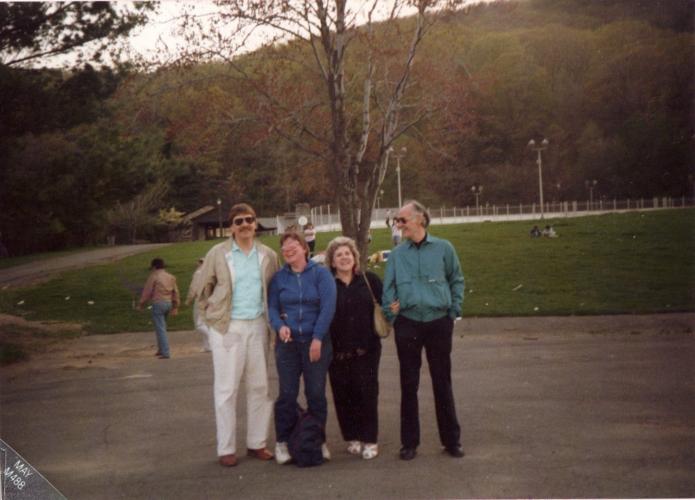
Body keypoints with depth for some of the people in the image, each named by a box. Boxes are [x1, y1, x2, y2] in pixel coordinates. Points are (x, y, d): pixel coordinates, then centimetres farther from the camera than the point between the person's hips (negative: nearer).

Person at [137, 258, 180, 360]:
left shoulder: (153, 276, -7)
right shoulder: (171, 277, 12)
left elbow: (147, 292, -7)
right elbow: (175, 292, 13)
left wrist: (140, 304, 2)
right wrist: (175, 307, 18)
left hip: (158, 303, -7)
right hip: (168, 303, 7)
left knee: (160, 329, -5)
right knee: (162, 327, 21)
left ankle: (165, 353, -9)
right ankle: (161, 349, 27)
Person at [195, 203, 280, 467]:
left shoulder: (268, 256, 5)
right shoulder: (217, 254, -2)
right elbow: (204, 290, 5)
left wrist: (273, 319, 4)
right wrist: (212, 318, 1)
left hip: (258, 326, 3)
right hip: (227, 328, -3)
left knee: (259, 386, 8)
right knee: (226, 388, 0)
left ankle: (257, 443, 19)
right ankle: (226, 448, 7)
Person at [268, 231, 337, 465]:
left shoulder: (321, 273, -1)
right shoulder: (279, 277, 6)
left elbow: (328, 307, -8)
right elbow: (272, 307, 4)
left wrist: (318, 338, -13)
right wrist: (280, 325, -16)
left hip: (316, 342, -1)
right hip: (287, 343, 1)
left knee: (316, 393, 4)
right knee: (287, 394, 2)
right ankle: (282, 442, 12)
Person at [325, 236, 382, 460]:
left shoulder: (370, 280, 5)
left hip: (366, 348, 0)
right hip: (338, 351, 0)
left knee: (367, 392, -1)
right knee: (343, 394, 4)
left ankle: (369, 439, 10)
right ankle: (352, 438, 18)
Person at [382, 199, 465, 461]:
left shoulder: (443, 248, 0)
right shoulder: (397, 254, 3)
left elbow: (457, 280, 8)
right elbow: (388, 288, 7)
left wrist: (454, 310, 3)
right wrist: (391, 314, -3)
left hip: (439, 323, -1)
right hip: (408, 325, 1)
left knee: (442, 382, 7)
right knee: (409, 384, 6)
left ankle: (451, 440, 19)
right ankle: (409, 442, 17)